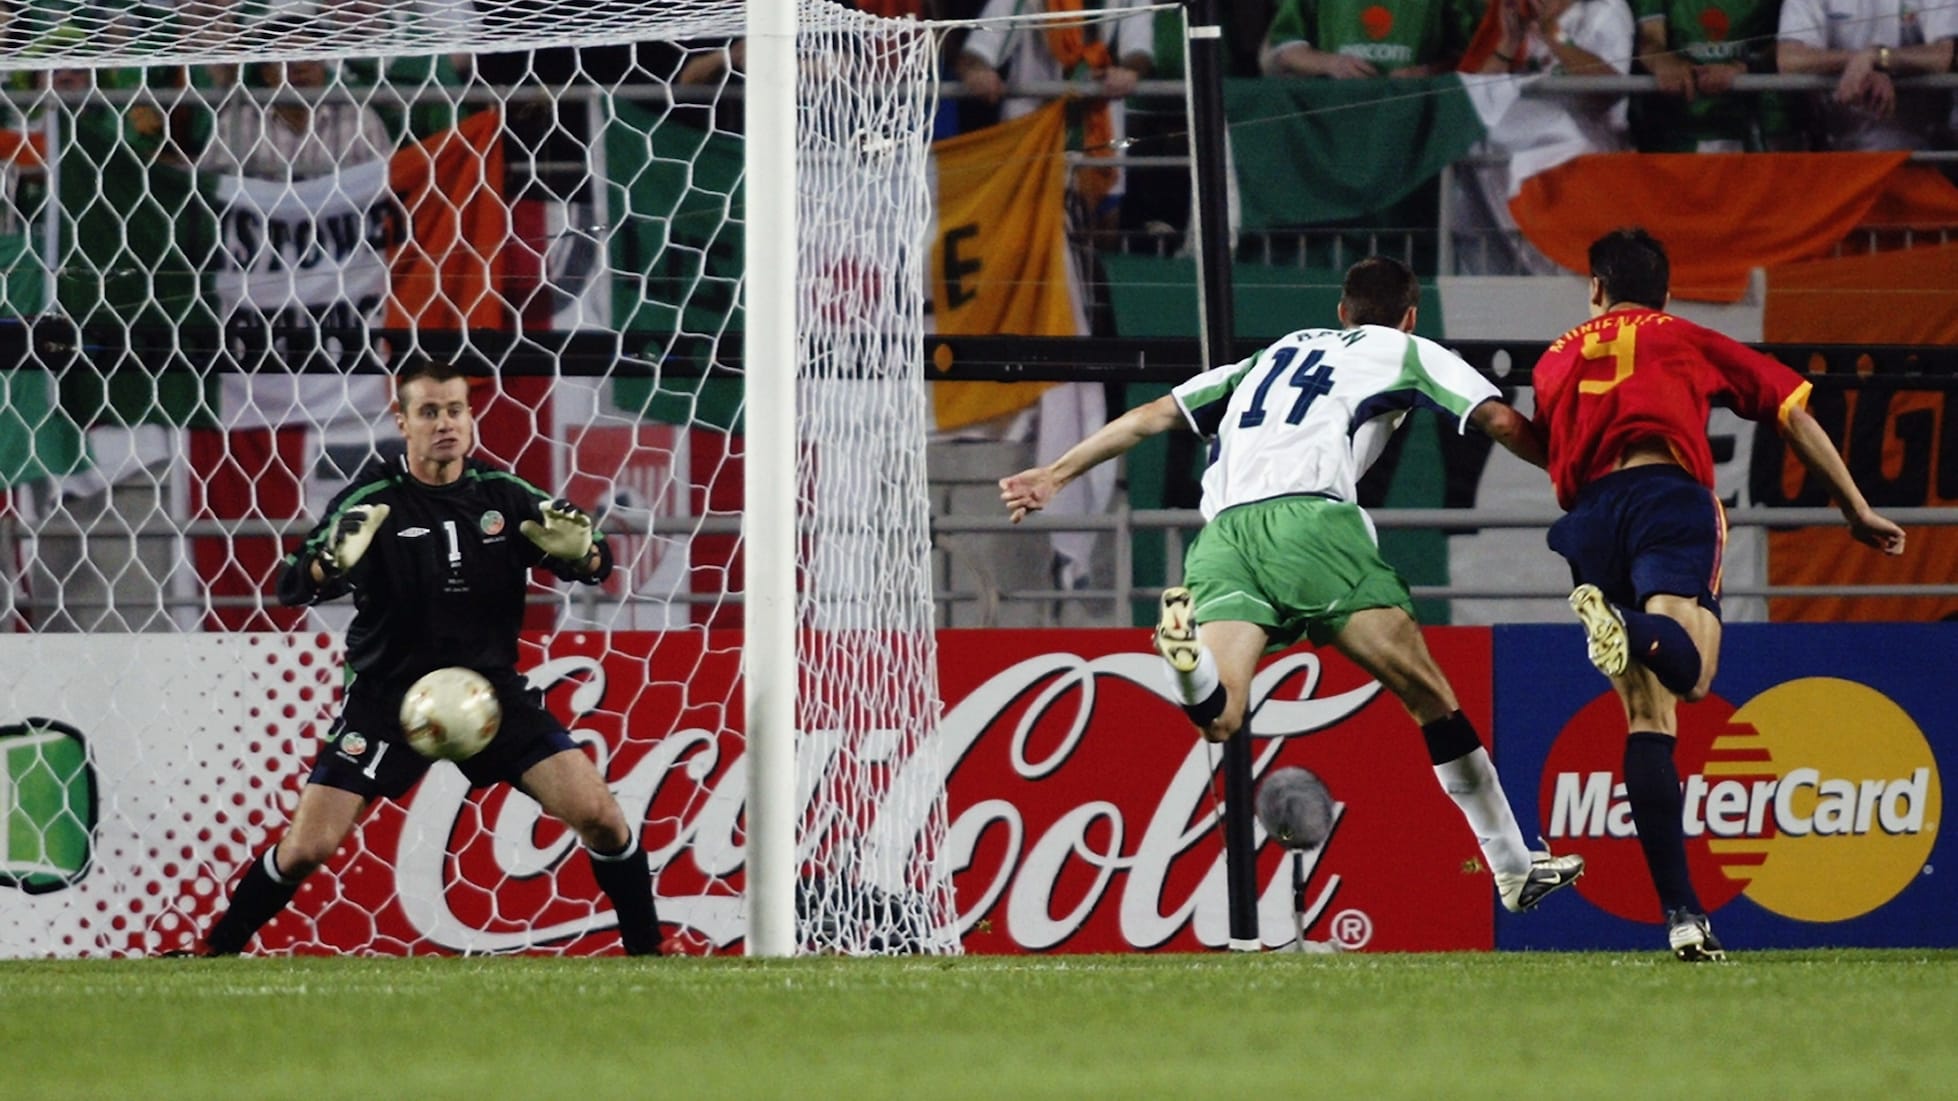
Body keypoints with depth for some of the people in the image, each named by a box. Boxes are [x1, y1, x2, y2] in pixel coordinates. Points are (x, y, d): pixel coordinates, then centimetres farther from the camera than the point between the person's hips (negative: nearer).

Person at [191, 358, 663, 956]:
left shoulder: (501, 493, -2)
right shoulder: (373, 499, -11)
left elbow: (595, 563, 3)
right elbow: (293, 587, -18)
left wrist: (579, 551, -21)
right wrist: (335, 561, -40)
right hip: (387, 698, -2)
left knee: (598, 813, -11)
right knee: (306, 849, -9)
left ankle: (645, 951, 5)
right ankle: (214, 953, 10)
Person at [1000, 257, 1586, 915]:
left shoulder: (1276, 355, 35)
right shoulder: (1403, 351, 24)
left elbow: (1154, 415, 31)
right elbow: (1502, 423, 14)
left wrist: (1056, 475, 35)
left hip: (1221, 533, 4)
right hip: (1307, 515, -4)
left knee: (1220, 718, -14)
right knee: (1430, 697, 2)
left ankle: (1190, 658, -48)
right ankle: (1514, 868, -1)